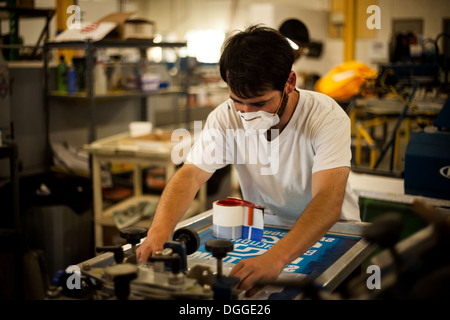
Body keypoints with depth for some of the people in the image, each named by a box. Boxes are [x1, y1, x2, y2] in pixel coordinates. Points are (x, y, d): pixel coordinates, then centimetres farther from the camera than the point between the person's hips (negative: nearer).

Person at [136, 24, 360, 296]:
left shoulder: (327, 118, -25)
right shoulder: (226, 118, -14)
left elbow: (328, 201, -37)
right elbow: (190, 175, -18)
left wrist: (276, 258, -54)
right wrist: (159, 232, -38)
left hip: (329, 233, -2)